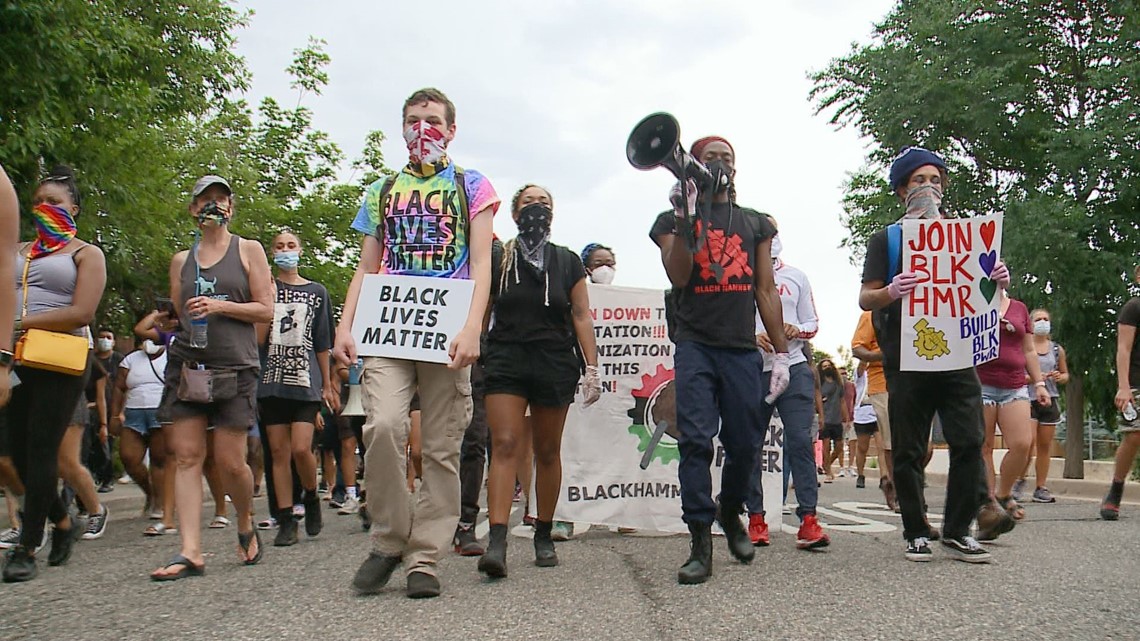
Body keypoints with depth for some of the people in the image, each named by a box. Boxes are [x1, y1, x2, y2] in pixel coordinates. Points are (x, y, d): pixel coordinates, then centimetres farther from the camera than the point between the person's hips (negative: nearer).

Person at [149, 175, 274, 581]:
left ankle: (246, 525, 24)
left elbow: (266, 311, 0)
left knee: (230, 461, -4)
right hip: (187, 365, 3)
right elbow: (177, 314, 23)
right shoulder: (181, 260, 17)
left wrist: (221, 306, -11)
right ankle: (190, 552, -4)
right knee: (186, 456, -5)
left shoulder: (249, 250, 8)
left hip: (235, 367, -3)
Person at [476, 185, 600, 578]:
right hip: (506, 360, -1)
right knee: (504, 445, -13)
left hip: (555, 364, 1)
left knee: (547, 451, 7)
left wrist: (591, 367, 2)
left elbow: (581, 316, 9)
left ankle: (544, 537, 19)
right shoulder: (497, 260, 9)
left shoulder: (568, 262, 12)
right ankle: (497, 541, -17)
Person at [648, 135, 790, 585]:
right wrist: (685, 220, -17)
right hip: (695, 346, -2)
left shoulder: (755, 224, 18)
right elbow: (678, 276, -7)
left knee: (745, 444, 3)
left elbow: (766, 290, 14)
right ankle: (700, 543, -5)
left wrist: (781, 352, 8)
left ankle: (730, 513, 31)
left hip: (743, 349, 3)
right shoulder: (673, 221, 11)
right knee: (696, 440, -11)